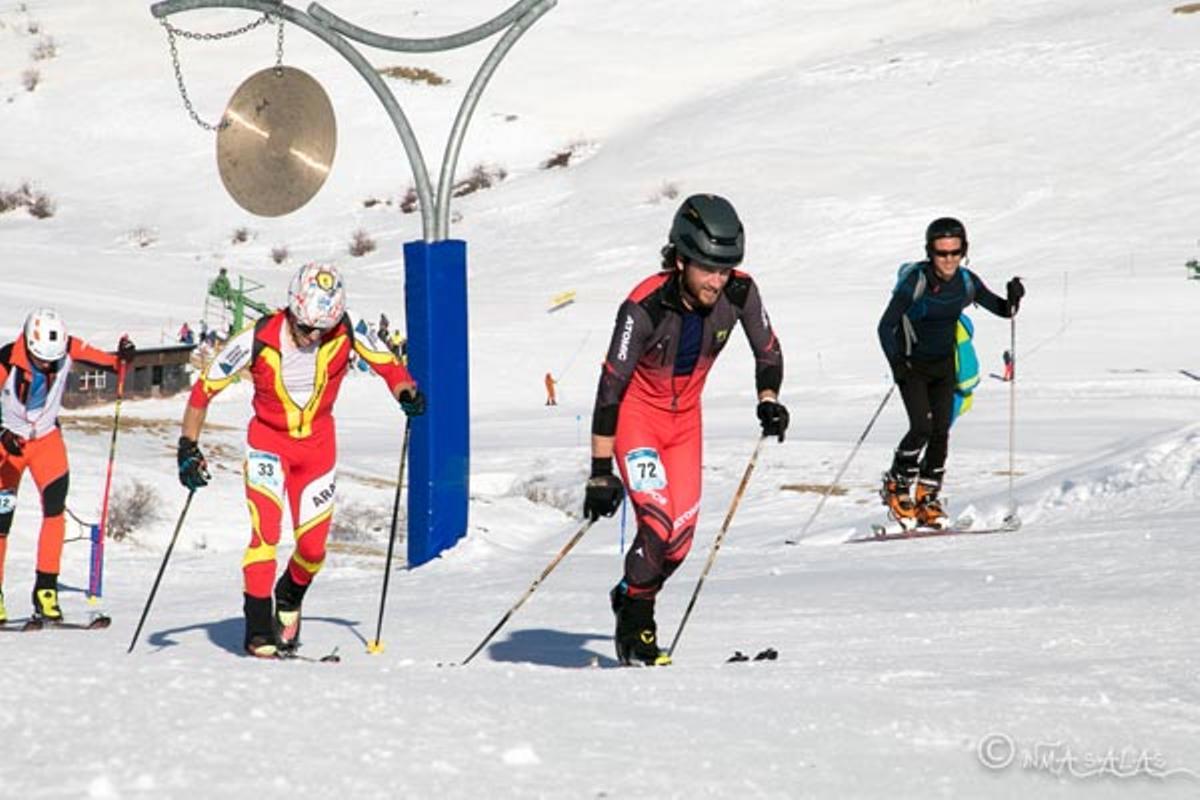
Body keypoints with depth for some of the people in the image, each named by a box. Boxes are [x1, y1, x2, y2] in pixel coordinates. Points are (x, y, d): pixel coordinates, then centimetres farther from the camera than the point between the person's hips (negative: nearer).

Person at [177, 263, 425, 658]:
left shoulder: (346, 329, -19)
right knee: (266, 532, -20)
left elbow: (385, 361, -4)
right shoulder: (257, 340, -24)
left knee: (313, 547, 3)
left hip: (318, 443, 3)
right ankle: (259, 628, -13)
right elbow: (204, 388, -14)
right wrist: (188, 447, -18)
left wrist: (405, 391, -25)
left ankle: (288, 600, 35)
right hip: (268, 440, -2)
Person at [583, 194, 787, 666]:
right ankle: (634, 628, -2)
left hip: (685, 418, 5)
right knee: (658, 524, -21)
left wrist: (769, 401, -18)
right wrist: (601, 471, -27)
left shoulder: (739, 293, -18)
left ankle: (630, 598, 29)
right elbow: (611, 387, -27)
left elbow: (768, 352, 1)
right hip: (636, 414, -5)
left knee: (681, 538, 1)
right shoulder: (645, 307, -30)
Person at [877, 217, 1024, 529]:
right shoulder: (915, 281, -21)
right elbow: (886, 326, -21)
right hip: (912, 365, -4)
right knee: (922, 427, -18)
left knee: (941, 432, -4)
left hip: (944, 366, 4)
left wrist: (1013, 299, -19)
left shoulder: (966, 282, -7)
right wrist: (897, 364, -34)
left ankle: (927, 498, 7)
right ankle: (896, 486, 2)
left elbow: (1002, 310, 3)